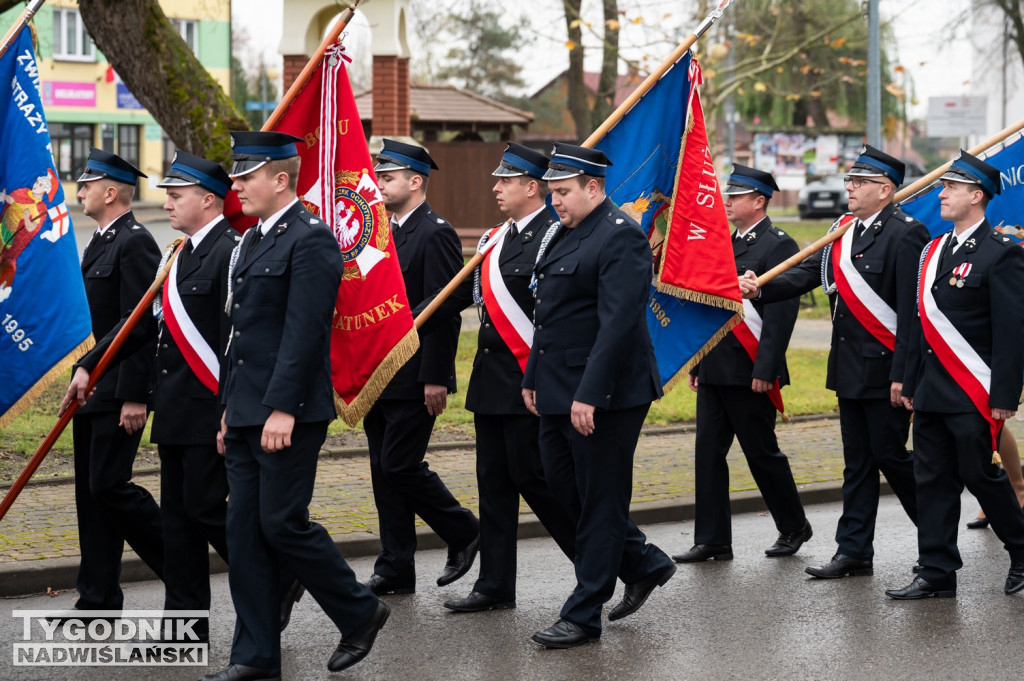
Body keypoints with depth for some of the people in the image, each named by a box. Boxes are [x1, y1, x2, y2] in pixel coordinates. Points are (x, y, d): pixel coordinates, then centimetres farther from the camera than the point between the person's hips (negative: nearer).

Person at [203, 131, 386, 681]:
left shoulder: (310, 241, -12)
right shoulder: (253, 240, 17)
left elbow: (303, 331, -19)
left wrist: (281, 409, -23)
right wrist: (229, 406, 19)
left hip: (289, 414, -9)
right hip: (247, 413, 9)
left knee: (282, 523, -6)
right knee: (245, 531, 7)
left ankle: (360, 612, 14)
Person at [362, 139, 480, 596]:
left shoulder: (435, 235, -12)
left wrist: (436, 378, -20)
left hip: (414, 379, -9)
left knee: (401, 465, -8)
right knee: (384, 469, 8)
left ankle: (463, 532, 13)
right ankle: (395, 570, 14)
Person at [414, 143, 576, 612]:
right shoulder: (497, 239, 14)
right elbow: (460, 293, 19)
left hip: (528, 382, -9)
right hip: (491, 380, 9)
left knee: (533, 478, -4)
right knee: (493, 482, 10)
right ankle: (496, 586, 16)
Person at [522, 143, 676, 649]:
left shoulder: (620, 238, -16)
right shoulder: (561, 234, 14)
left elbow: (619, 322, -23)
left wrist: (590, 396, -26)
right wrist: (533, 377, 17)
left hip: (604, 397, -10)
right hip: (559, 393, 10)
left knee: (600, 502, 0)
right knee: (563, 487, 14)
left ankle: (583, 616, 7)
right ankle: (644, 564, 29)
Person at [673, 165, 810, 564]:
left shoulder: (778, 245, -10)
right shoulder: (724, 244, 16)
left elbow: (781, 313, -16)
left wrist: (765, 370, -21)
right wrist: (697, 363, 17)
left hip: (748, 372, -8)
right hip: (714, 370, 8)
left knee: (762, 452, 3)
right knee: (708, 452, 3)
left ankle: (794, 527, 22)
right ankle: (712, 541, 6)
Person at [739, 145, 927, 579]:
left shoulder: (904, 234, -14)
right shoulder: (843, 230, 12)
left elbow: (912, 310, -18)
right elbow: (809, 272, 7)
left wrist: (902, 374, -22)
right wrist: (762, 288, -12)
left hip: (885, 369, -8)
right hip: (850, 369, 8)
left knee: (891, 456, -1)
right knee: (857, 462, 12)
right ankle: (855, 552, 17)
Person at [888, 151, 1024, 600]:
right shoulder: (935, 250, 13)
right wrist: (911, 383, 15)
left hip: (973, 394, -7)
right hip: (933, 391, 7)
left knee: (980, 474, 0)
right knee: (932, 479, 6)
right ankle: (937, 574, 10)